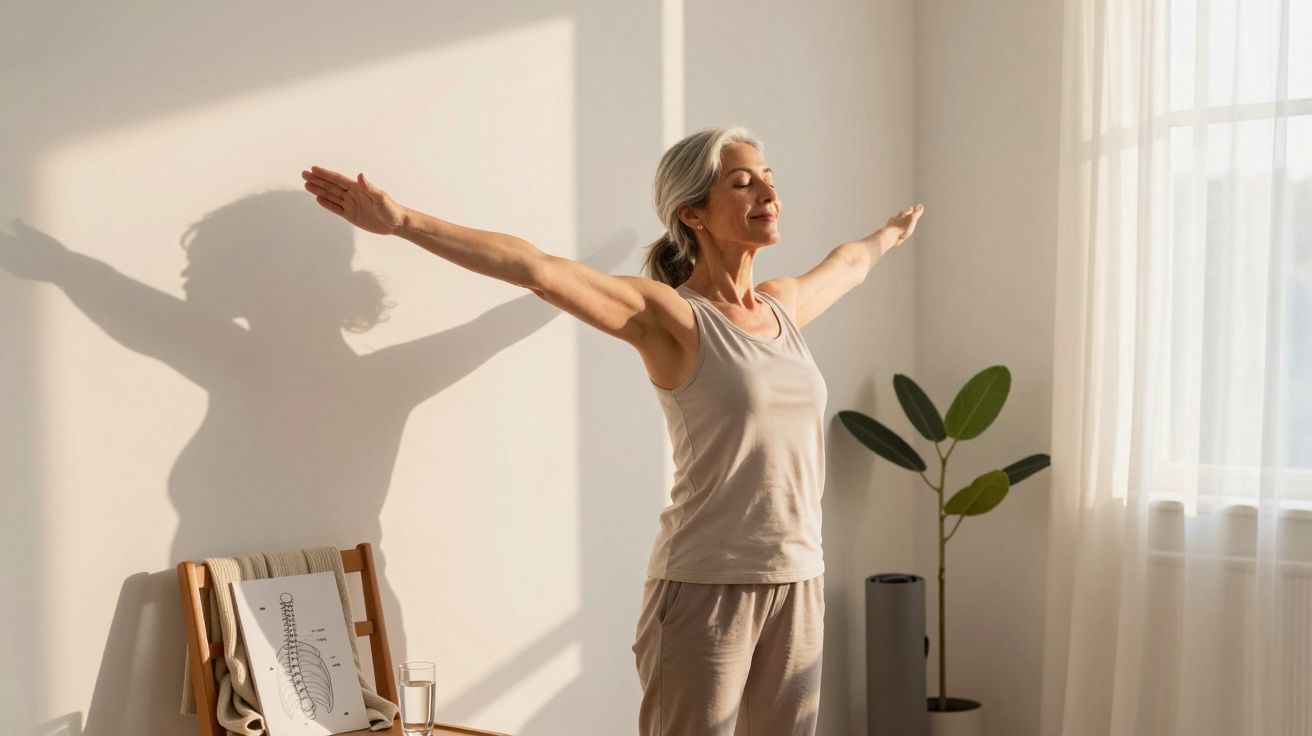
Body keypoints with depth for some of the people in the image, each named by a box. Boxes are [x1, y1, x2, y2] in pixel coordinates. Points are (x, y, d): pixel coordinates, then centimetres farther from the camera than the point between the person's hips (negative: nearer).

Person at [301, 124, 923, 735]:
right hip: (705, 588, -6)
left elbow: (847, 263, 34)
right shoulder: (668, 316, -8)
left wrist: (893, 231, 54)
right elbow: (539, 269, -20)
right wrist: (400, 222, -29)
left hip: (798, 589, 6)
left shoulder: (783, 305, 12)